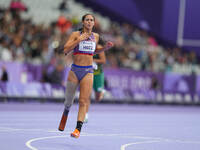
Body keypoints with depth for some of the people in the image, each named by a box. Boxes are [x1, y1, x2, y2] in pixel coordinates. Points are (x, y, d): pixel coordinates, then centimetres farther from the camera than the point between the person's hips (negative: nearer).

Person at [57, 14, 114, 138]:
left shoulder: (96, 36, 10)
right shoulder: (76, 34, -1)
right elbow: (66, 50, -10)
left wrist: (105, 47, 10)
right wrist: (79, 40, -18)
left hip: (88, 72, 1)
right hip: (75, 70, -1)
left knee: (83, 101, -12)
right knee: (69, 100, 10)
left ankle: (78, 129, -18)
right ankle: (65, 114, 43)